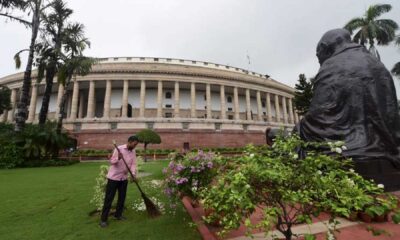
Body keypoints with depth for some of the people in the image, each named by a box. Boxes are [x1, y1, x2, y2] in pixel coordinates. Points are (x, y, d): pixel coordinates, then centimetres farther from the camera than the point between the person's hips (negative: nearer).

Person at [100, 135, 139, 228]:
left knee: (122, 197, 13)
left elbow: (133, 164, -5)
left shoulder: (133, 152, 1)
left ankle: (118, 215, 30)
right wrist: (118, 158, -34)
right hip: (113, 177, -5)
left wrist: (133, 174, -20)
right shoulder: (119, 148, -15)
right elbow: (111, 161, -14)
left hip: (124, 178, 6)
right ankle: (103, 219, 12)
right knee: (109, 198, 1)